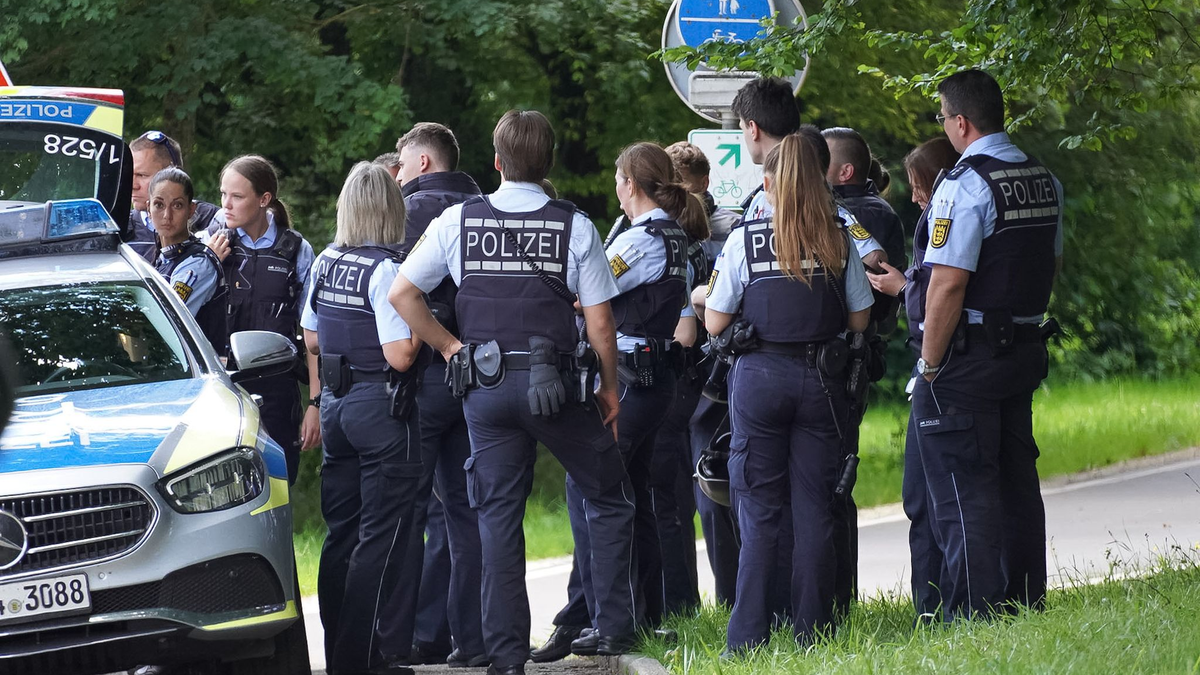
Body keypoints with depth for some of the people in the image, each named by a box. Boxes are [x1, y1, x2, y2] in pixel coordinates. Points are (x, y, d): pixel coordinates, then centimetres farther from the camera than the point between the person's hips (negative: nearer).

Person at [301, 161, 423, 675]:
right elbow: (399, 356, -21)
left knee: (341, 531, 14)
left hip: (335, 401, 8)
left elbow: (311, 339, 16)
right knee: (381, 537, -3)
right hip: (381, 407, -8)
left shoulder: (325, 263, 6)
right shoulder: (386, 270, -17)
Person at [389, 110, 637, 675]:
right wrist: (609, 388, 9)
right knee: (608, 500, 14)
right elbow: (600, 322, -3)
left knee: (498, 517, 6)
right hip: (556, 384, -2)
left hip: (485, 388, 2)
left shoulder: (458, 221, 2)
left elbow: (401, 294, 1)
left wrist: (448, 347, 9)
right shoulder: (574, 227, -4)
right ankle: (613, 627, 10)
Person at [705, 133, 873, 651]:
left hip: (760, 376, -1)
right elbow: (859, 320, 5)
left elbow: (715, 323, -3)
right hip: (822, 376, 1)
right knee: (814, 506, 6)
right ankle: (812, 631, 6)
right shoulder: (839, 242, 0)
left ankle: (749, 636, 1)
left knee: (758, 510, 3)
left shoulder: (745, 241, -6)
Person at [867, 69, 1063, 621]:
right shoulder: (1044, 181, 10)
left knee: (961, 490, -4)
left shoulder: (964, 186, -17)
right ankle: (1025, 602, 19)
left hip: (966, 356, -8)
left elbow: (948, 285, -22)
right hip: (1024, 346, 8)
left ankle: (974, 615, -6)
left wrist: (930, 365, -13)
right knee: (1016, 481, 14)